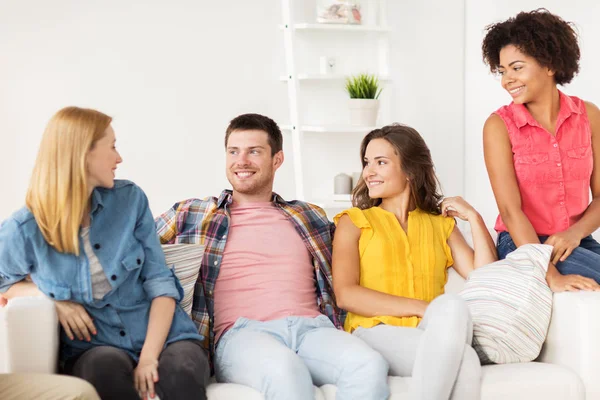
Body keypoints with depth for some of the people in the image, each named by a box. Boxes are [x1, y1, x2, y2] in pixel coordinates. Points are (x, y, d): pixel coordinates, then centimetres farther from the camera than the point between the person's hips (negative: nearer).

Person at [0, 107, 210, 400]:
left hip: (160, 333, 1)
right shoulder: (24, 229, -3)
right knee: (107, 366, -36)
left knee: (181, 372, -34)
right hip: (93, 345, 0)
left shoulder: (130, 199, 3)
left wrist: (150, 355, -15)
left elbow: (159, 282, 0)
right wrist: (53, 298, -7)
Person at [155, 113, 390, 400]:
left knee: (370, 365, -32)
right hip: (241, 333, -3)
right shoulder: (190, 215, 19)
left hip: (311, 327, 3)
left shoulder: (311, 217, 25)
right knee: (285, 368, -40)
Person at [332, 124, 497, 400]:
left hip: (428, 336, 3)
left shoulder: (441, 224, 22)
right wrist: (423, 309, -12)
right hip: (375, 333, -2)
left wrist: (473, 218, 6)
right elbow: (345, 294, -4)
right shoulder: (354, 222, 12)